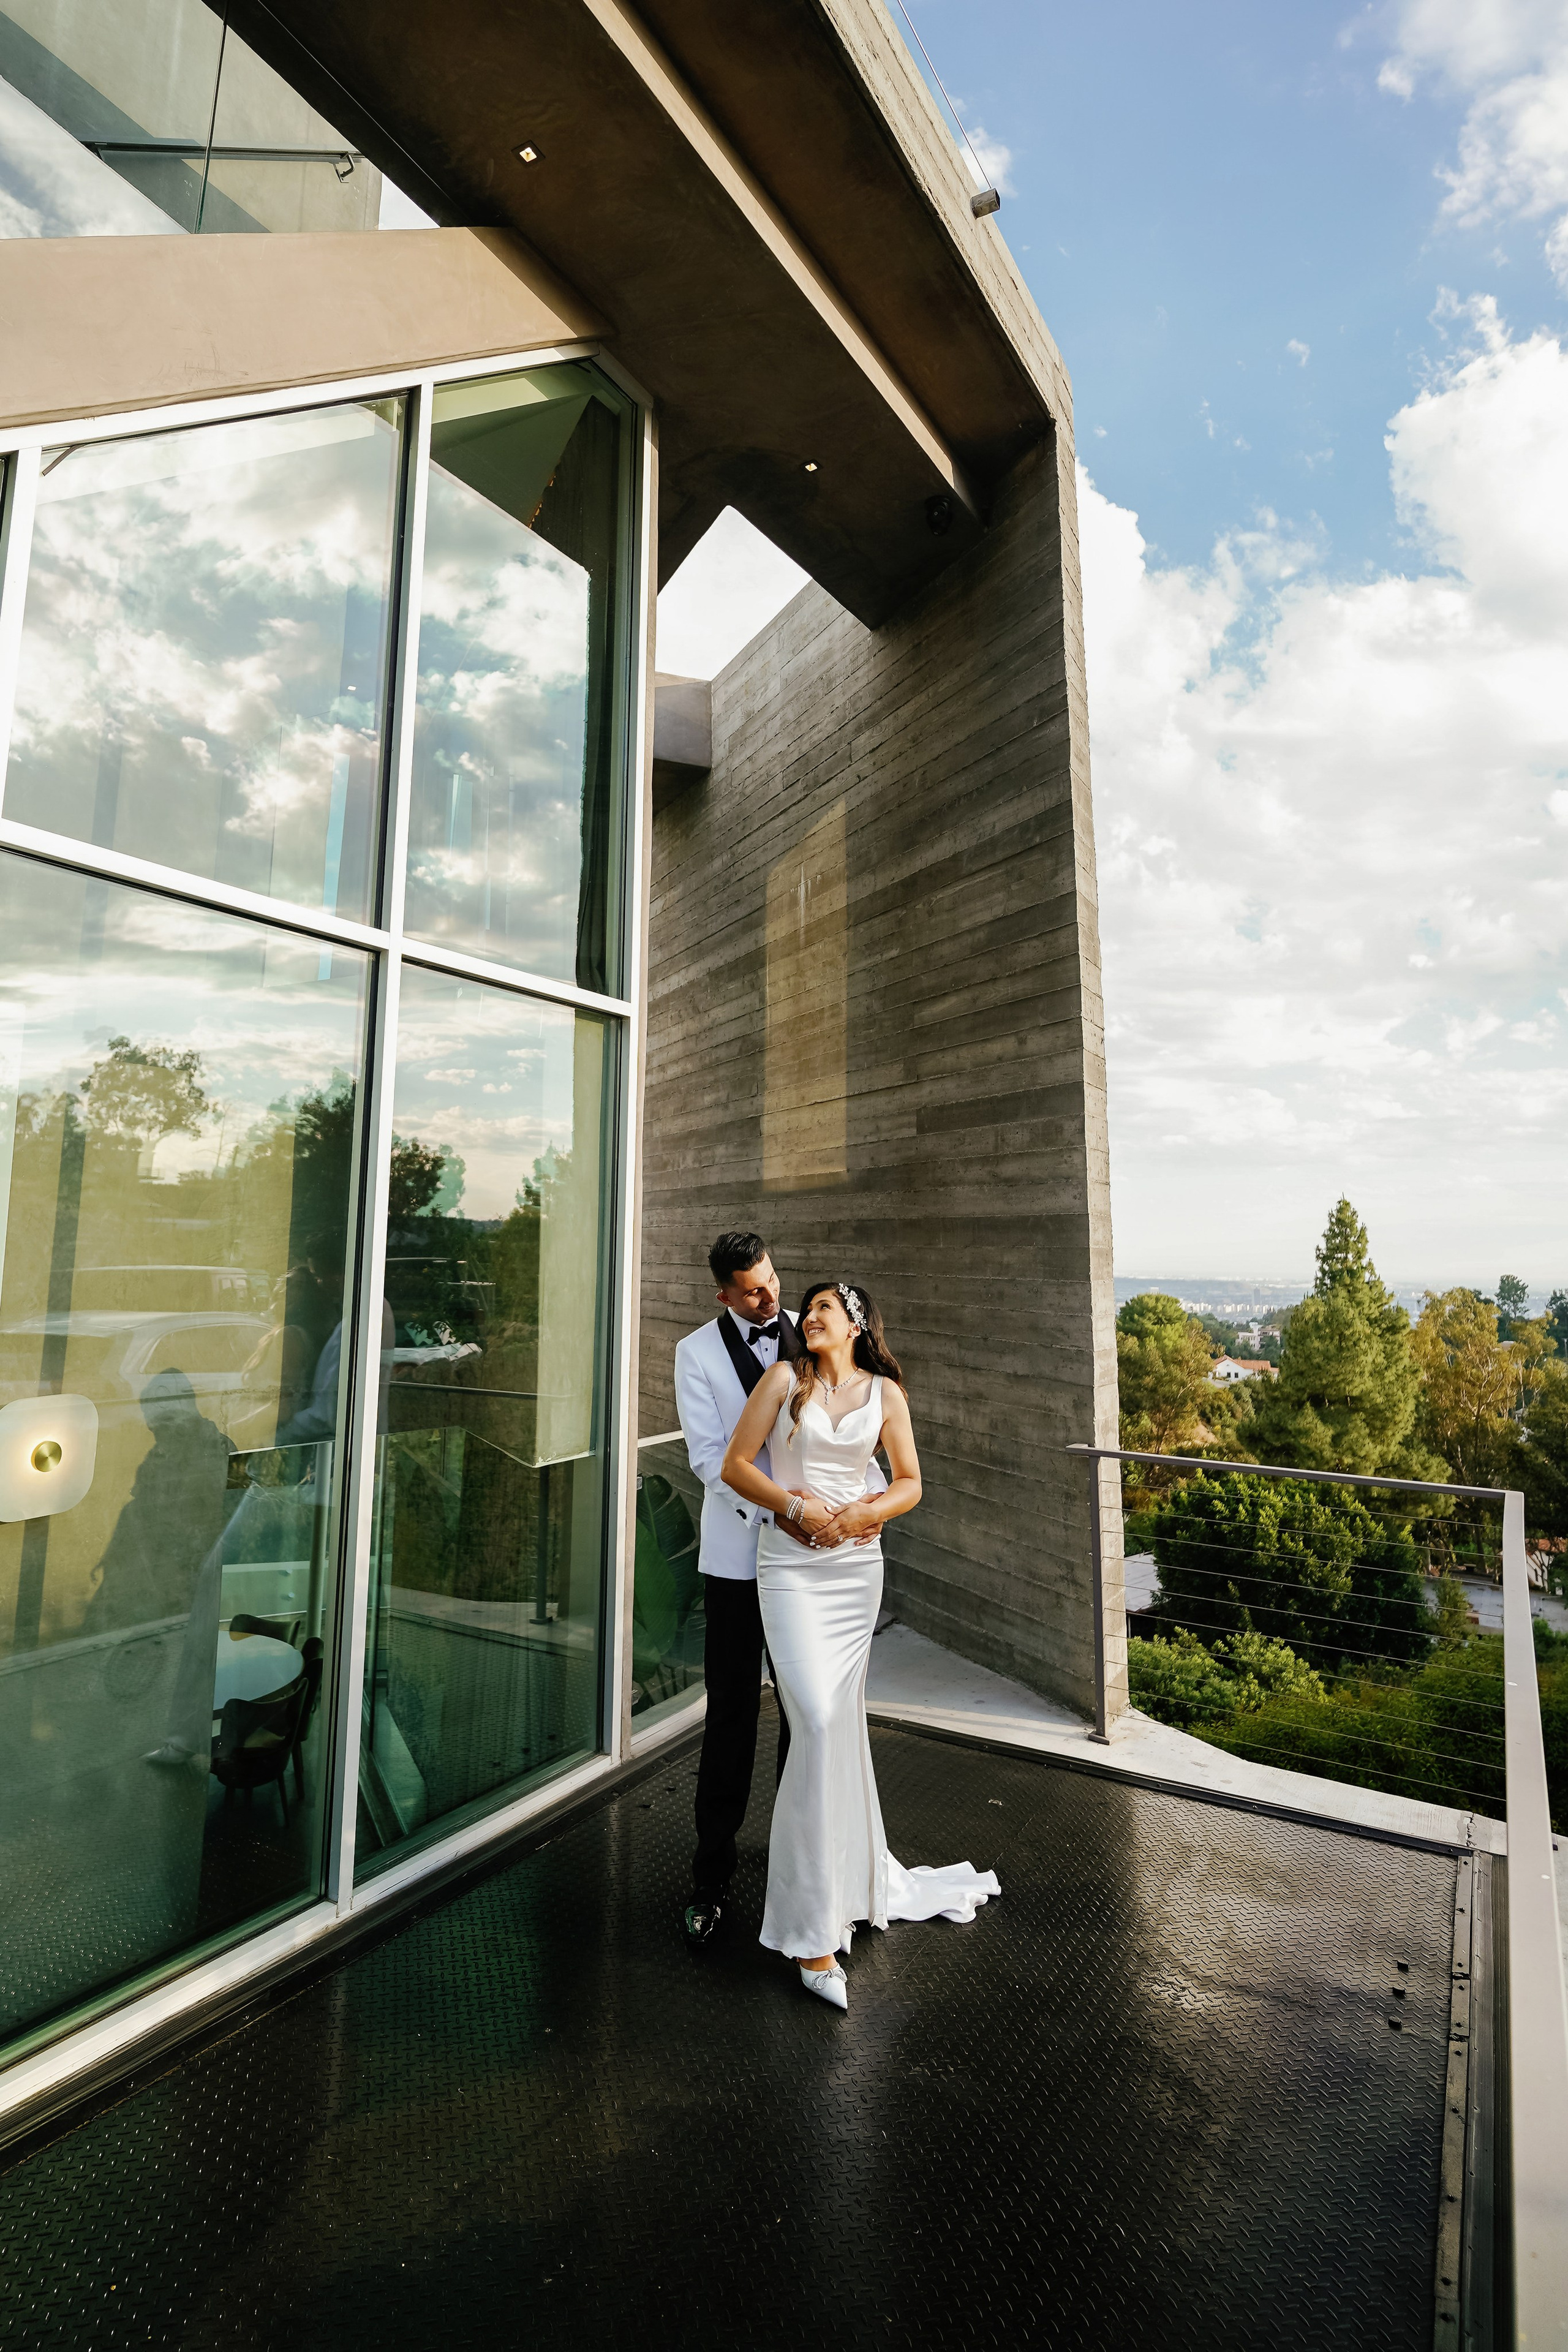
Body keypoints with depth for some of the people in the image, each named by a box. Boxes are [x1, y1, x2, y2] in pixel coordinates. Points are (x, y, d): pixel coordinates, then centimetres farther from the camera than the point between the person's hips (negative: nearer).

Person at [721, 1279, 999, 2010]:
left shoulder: (885, 1392, 5)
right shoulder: (785, 1378, -1)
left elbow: (910, 1483, 9)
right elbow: (736, 1465, -3)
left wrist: (864, 1512, -10)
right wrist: (797, 1508, -14)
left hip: (858, 1566, 3)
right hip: (791, 1565, -3)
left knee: (844, 1722, 13)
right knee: (818, 1720, -10)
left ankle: (856, 1879, 35)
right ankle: (813, 1931, 3)